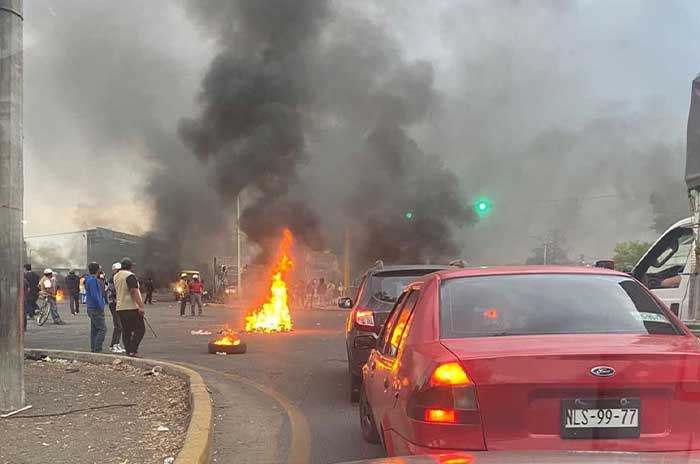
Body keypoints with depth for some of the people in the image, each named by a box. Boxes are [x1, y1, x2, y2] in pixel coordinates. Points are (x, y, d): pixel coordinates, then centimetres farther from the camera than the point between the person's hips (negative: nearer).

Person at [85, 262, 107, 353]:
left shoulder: (90, 279, 15)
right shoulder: (93, 280, -16)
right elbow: (94, 295, -21)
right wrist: (101, 308, -18)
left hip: (91, 308, 11)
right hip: (96, 309, -11)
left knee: (94, 330, 13)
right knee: (102, 329, -11)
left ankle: (93, 349, 16)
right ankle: (97, 349, -13)